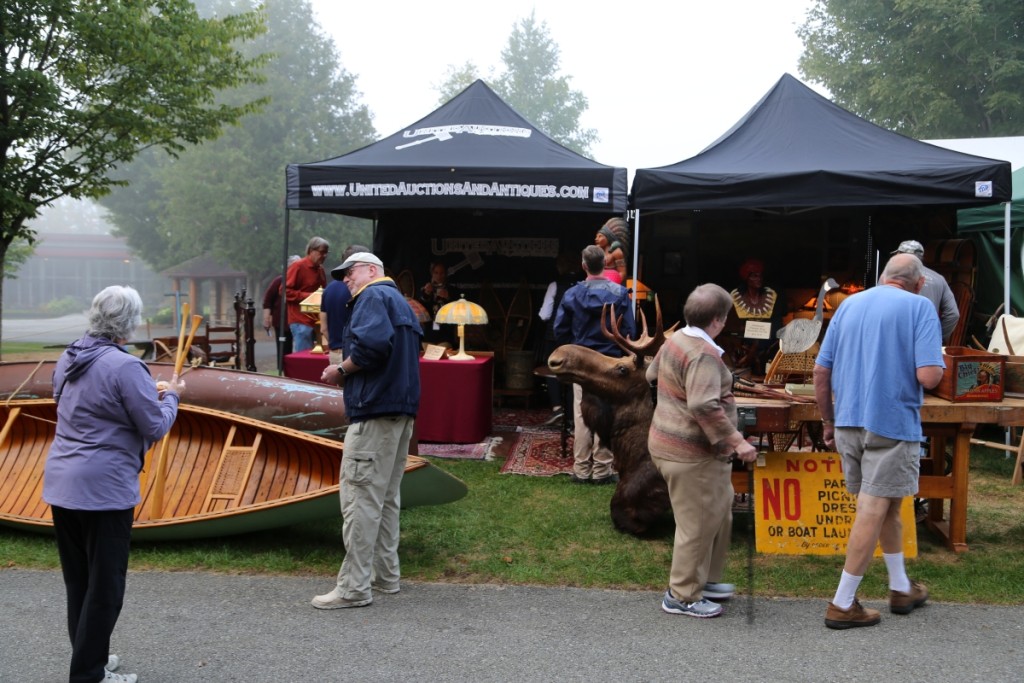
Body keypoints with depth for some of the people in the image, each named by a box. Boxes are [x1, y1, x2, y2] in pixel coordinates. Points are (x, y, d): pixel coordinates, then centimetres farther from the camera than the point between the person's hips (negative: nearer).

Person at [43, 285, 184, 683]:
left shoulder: (69, 358, 9)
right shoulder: (125, 367, -18)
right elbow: (155, 427, -13)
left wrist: (150, 394, 20)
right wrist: (171, 396, 6)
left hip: (61, 484, 8)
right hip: (104, 489, -8)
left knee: (78, 579, 18)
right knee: (105, 585, 3)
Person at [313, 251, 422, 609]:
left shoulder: (373, 295, -6)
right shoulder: (400, 302, 24)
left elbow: (373, 342, -24)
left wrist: (342, 370, -10)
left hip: (374, 410, -10)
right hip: (402, 409, 10)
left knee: (359, 499, -8)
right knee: (386, 497, 15)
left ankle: (354, 587, -7)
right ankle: (386, 575, 21)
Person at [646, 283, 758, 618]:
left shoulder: (676, 339, 7)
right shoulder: (704, 354, -23)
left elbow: (652, 373, 24)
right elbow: (705, 406, -33)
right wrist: (736, 441, -29)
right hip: (692, 453, -11)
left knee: (719, 514, 22)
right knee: (698, 524, 0)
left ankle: (704, 579, 33)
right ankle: (682, 596, 11)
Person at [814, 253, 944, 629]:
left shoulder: (849, 305, 9)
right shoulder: (919, 307, -7)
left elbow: (821, 371, 9)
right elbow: (929, 376, -18)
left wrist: (828, 421, 18)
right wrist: (938, 365, 5)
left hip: (848, 424, 6)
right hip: (892, 423, -6)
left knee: (887, 504, 21)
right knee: (873, 511, 0)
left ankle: (901, 588, 33)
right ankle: (842, 605, 3)